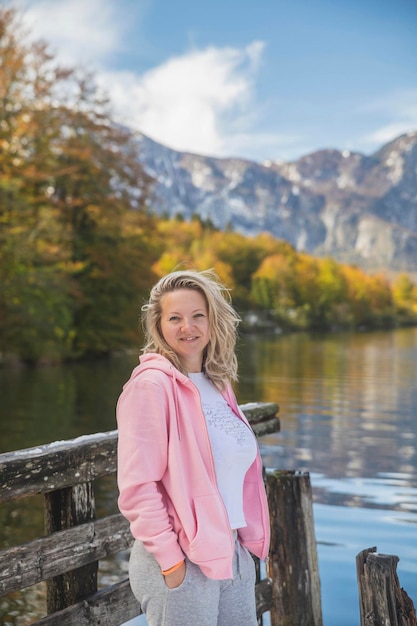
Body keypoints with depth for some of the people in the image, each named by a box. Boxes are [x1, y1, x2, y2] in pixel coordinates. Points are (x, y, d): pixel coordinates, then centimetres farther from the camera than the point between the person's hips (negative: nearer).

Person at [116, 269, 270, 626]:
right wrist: (171, 562, -17)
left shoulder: (218, 384, 9)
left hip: (234, 554, 7)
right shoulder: (151, 385, -14)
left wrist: (248, 540, 12)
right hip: (183, 563, -7)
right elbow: (137, 487, -17)